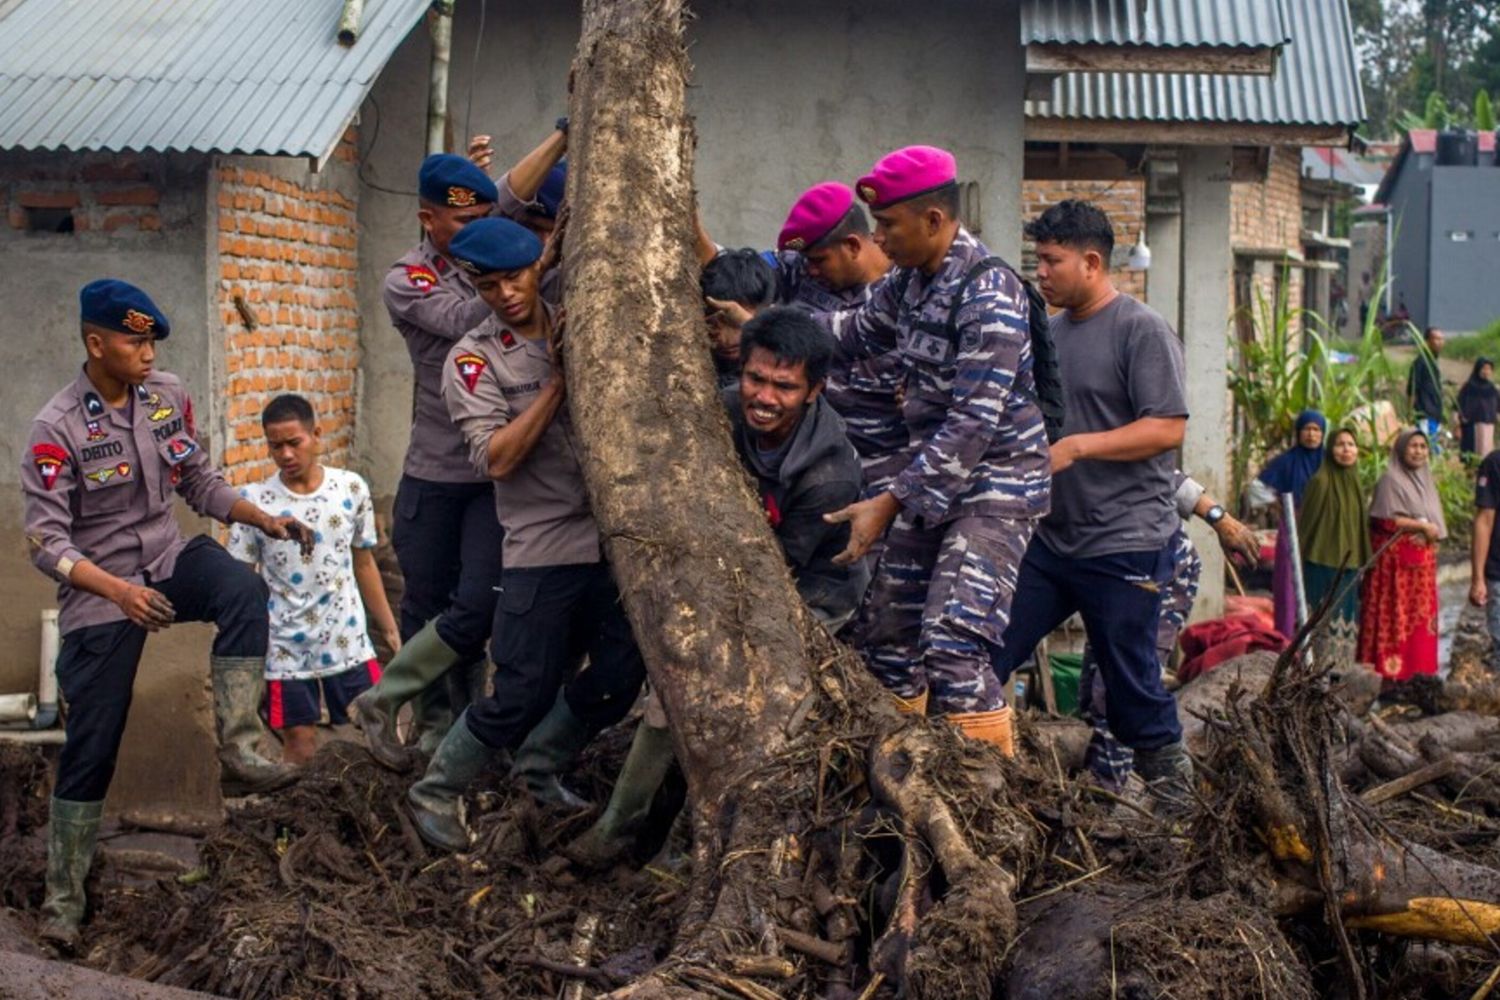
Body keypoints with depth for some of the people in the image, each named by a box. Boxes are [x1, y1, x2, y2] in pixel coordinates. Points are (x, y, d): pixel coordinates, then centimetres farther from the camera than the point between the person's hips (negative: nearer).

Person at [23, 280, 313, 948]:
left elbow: (200, 483, 9)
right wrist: (119, 590, -34)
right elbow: (47, 544, -19)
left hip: (169, 558, 4)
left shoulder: (168, 396, -3)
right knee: (91, 748, 1)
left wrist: (264, 519, -7)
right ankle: (63, 897, 16)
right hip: (97, 590, -4)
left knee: (243, 592, -30)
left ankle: (236, 751, -28)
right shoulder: (57, 429, -17)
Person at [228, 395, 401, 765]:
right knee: (300, 752, 5)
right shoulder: (254, 501, -7)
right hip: (287, 650, -2)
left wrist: (389, 628, 11)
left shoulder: (352, 488, 0)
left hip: (349, 642, 2)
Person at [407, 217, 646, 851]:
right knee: (522, 696, -5)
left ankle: (537, 779, 27)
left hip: (613, 537, 5)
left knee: (619, 678, 5)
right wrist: (559, 380, -16)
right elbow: (496, 458, -15)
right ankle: (435, 793, 16)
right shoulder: (474, 360, -2)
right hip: (542, 548, -4)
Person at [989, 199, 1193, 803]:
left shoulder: (1142, 330, -10)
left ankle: (1173, 792, 17)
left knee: (1131, 683, 1)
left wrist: (1075, 447, -21)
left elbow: (1168, 428, -18)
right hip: (1051, 540, 8)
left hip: (1126, 546, -8)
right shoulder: (1053, 330, 13)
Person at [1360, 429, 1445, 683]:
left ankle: (1415, 669, 8)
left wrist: (1432, 534, 5)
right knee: (1396, 615, -8)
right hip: (1396, 560, -8)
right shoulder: (1390, 480, -7)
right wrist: (1422, 526, -12)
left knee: (1420, 616, 5)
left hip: (1422, 561, 8)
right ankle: (1392, 672, -6)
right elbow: (1385, 521, -15)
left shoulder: (1424, 480, 17)